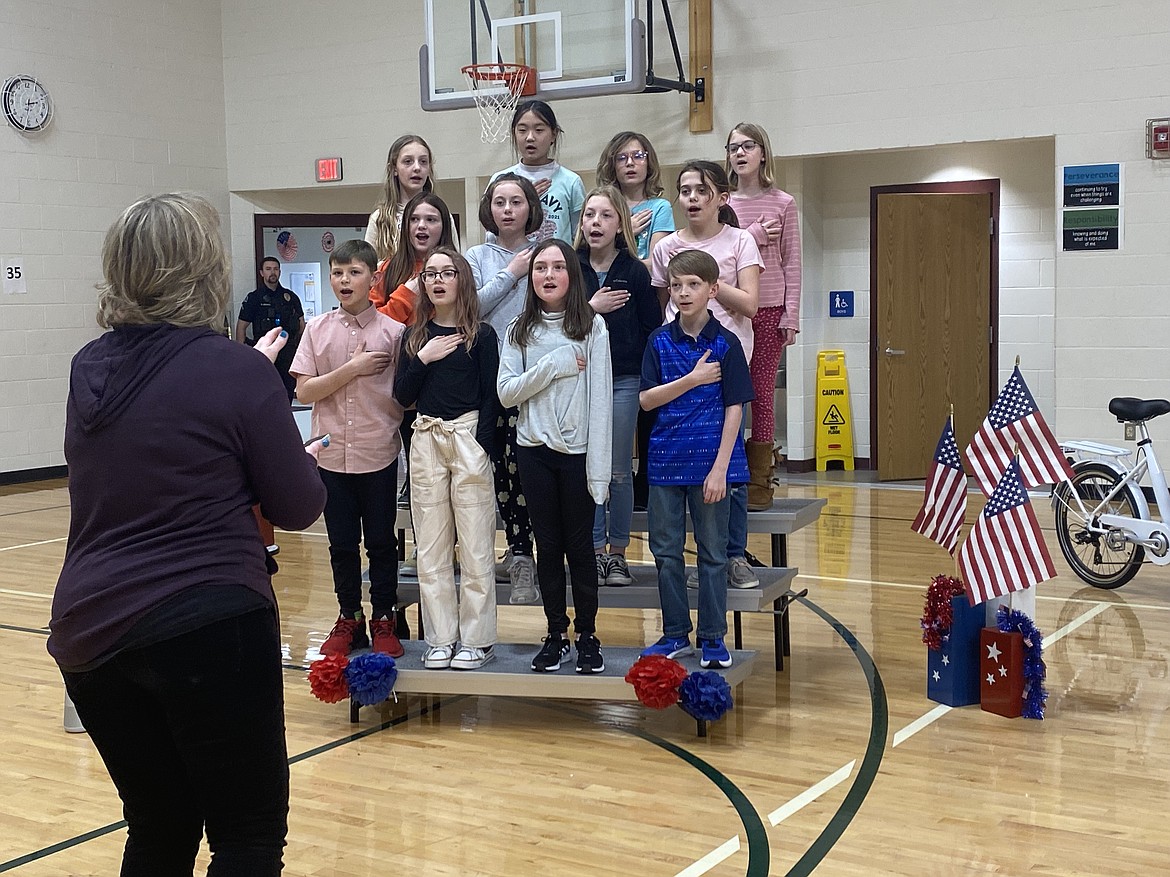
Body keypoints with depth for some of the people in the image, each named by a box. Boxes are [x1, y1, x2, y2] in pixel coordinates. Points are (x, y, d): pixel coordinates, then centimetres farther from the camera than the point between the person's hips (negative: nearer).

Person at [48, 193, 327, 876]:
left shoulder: (90, 369, 8)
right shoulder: (237, 369, -9)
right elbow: (300, 508, -3)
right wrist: (305, 459, 18)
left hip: (90, 631, 6)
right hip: (208, 627, -6)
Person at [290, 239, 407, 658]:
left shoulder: (392, 331, -4)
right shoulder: (318, 329, 2)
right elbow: (304, 391, -5)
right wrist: (353, 369, -13)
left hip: (378, 455, -2)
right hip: (332, 455, 2)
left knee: (381, 542, 8)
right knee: (342, 544, 11)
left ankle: (383, 619, 21)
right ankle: (349, 618, 24)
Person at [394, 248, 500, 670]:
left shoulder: (481, 335, 0)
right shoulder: (414, 337, 10)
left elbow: (490, 396, -1)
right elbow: (402, 395, 6)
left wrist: (480, 445, -10)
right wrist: (423, 359, -7)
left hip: (470, 437, -4)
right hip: (426, 441, 4)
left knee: (475, 545, -2)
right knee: (432, 547, 5)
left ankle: (477, 639, 6)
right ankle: (441, 639, 12)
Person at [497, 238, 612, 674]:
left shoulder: (592, 326, -4)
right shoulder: (519, 330, 5)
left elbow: (600, 398, -7)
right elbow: (506, 392, -2)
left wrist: (599, 466, -11)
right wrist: (552, 366, -14)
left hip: (578, 451, -3)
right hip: (535, 450, 3)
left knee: (579, 545, 5)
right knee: (548, 544, 9)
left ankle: (587, 635, 15)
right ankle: (556, 634, 19)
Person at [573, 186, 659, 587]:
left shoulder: (635, 272, 0)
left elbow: (653, 330, 1)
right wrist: (590, 308, -13)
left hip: (624, 381, -1)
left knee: (618, 472, 4)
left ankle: (618, 553, 14)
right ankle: (595, 551, 13)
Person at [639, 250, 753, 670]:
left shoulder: (725, 344, -5)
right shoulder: (660, 341, 3)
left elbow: (734, 408, -7)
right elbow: (646, 399, -2)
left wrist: (720, 468, -12)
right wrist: (691, 379, -14)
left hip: (710, 461, -3)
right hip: (666, 458, 3)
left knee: (712, 552, 5)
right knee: (666, 550, 9)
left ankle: (713, 638, 16)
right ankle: (675, 633, 21)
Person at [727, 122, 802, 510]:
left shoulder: (783, 203, 4)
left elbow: (791, 263, 2)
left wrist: (791, 315, -4)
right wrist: (753, 236, -12)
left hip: (769, 310, -1)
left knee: (763, 393, 0)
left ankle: (758, 482, 6)